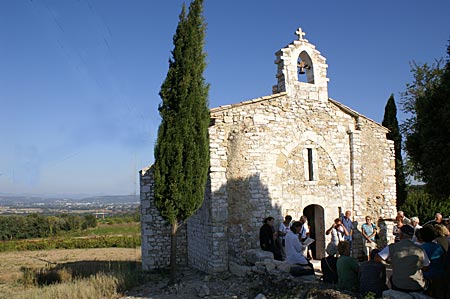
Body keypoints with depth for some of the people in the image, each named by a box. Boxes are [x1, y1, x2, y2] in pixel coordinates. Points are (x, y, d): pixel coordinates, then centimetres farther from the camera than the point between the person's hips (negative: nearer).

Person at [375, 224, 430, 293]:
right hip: (417, 288, 0)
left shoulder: (391, 247, -8)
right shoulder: (420, 249, -7)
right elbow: (426, 267, 4)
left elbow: (376, 259, -4)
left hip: (398, 287, 0)